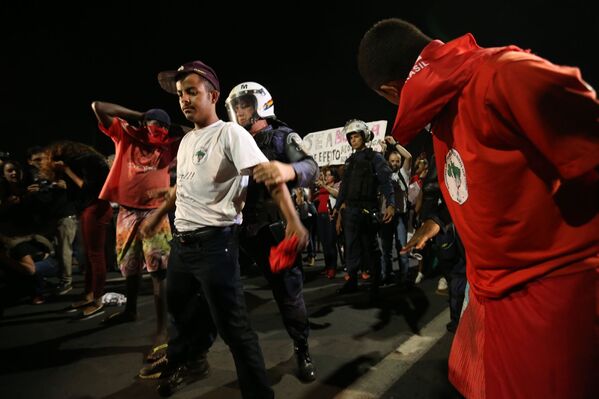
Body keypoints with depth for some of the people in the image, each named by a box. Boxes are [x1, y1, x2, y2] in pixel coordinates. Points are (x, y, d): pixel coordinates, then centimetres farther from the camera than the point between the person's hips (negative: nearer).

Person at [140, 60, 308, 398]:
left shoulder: (230, 132, -11)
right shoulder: (187, 140, 15)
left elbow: (268, 173, -22)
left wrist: (293, 220, -32)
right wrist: (157, 216, 34)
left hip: (214, 241, -9)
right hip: (182, 240, 9)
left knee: (232, 325, -3)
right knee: (179, 306, 26)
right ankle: (185, 360, 53)